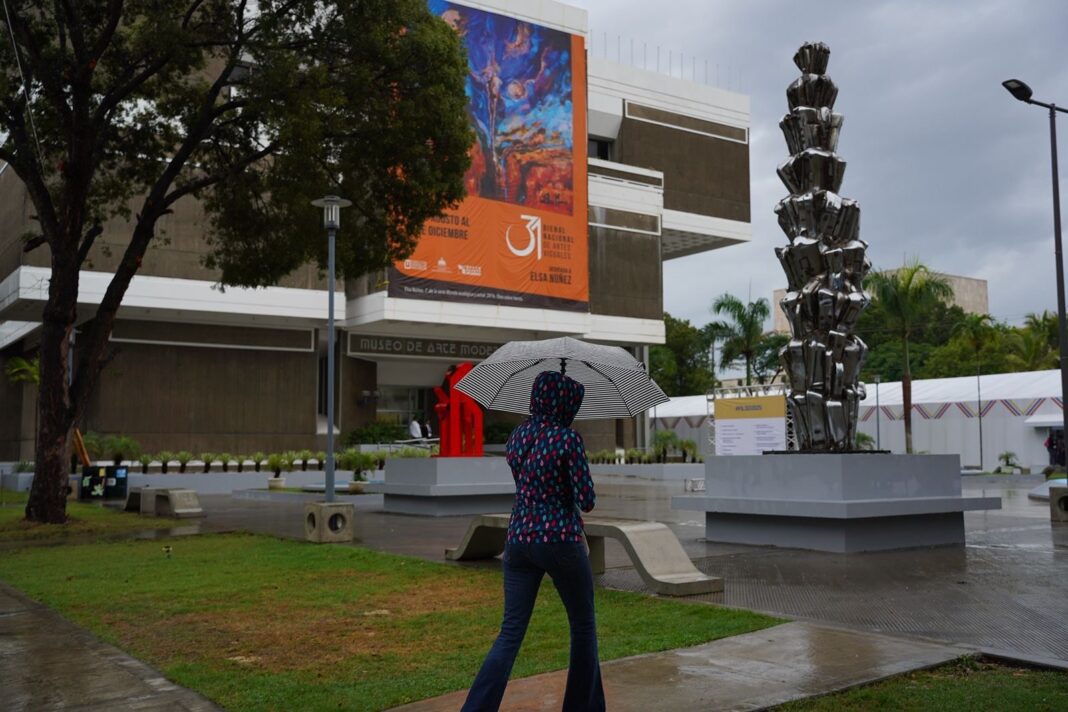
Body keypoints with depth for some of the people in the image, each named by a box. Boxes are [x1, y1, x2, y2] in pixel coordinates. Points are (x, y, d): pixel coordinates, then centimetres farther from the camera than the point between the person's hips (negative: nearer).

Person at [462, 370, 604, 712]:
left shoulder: (516, 437, 8)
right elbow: (586, 501, -12)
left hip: (518, 540, 5)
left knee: (511, 632, 6)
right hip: (560, 542, -5)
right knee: (583, 626, 15)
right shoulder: (568, 439, -12)